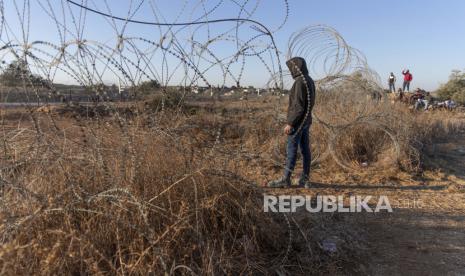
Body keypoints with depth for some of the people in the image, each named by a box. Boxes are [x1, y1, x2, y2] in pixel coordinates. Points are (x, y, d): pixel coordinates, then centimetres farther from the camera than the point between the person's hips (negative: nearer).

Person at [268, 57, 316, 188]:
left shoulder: (300, 82, -19)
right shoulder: (309, 81, 13)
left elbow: (299, 106, -24)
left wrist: (290, 123, -21)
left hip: (297, 122, -9)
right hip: (306, 121, 9)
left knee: (291, 150, -3)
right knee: (305, 150, 9)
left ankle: (285, 180, 4)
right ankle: (304, 180, 14)